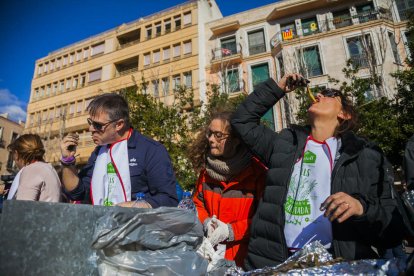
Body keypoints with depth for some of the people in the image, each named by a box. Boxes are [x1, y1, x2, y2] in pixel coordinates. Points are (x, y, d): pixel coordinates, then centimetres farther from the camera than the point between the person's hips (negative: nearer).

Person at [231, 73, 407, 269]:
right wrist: (277, 88, 16)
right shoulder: (284, 143, 11)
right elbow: (243, 120, 19)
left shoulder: (365, 156, 5)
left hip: (335, 264, -1)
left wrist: (362, 208, -16)